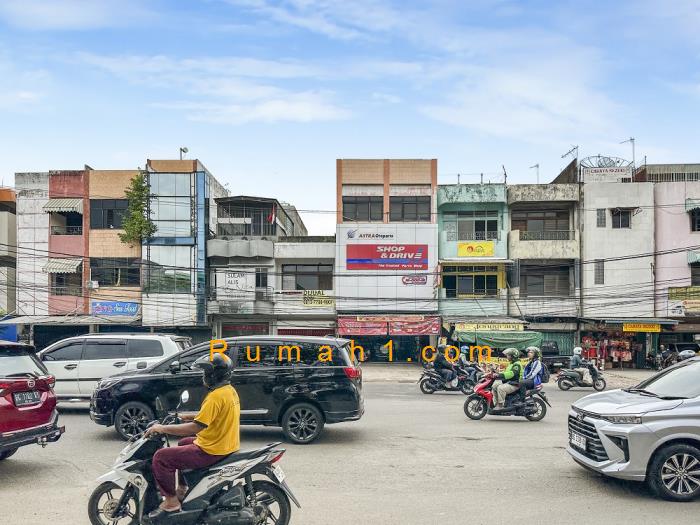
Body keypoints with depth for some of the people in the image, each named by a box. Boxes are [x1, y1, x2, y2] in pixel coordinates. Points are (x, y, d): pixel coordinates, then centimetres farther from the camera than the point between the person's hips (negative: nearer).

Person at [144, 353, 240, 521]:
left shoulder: (216, 396, -23)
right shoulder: (230, 390, 7)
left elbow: (196, 427, -27)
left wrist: (163, 428, -20)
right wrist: (187, 416, 19)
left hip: (212, 451, -10)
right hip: (227, 445, 10)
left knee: (161, 457, -10)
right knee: (183, 443, 33)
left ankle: (171, 501, -3)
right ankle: (182, 489, 37)